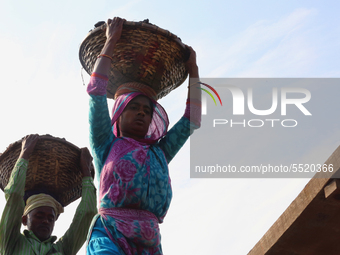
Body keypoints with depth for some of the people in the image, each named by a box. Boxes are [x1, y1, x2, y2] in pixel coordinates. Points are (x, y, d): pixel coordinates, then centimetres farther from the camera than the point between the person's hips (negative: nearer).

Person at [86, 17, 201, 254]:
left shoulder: (158, 153, 29)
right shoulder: (106, 146, 20)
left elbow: (191, 121, 31)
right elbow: (96, 92, 15)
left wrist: (193, 68, 36)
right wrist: (111, 42, 19)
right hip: (109, 236, -4)